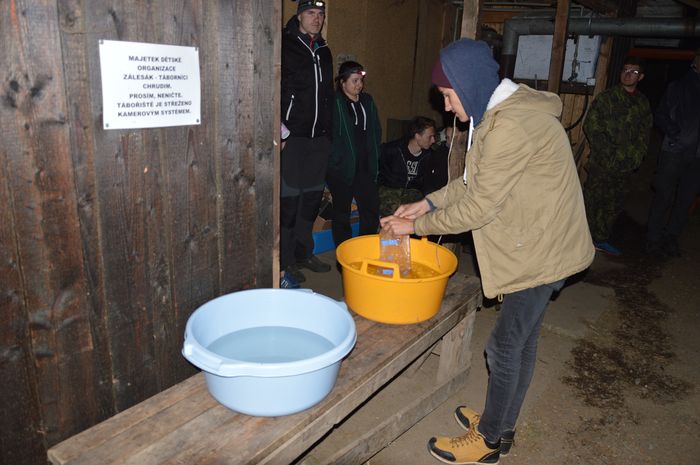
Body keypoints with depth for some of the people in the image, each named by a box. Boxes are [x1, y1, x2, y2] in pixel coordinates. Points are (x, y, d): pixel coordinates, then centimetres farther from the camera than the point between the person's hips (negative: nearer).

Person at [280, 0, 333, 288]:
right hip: (291, 137, -7)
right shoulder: (284, 46, -4)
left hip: (318, 139, 7)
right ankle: (284, 262, 8)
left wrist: (328, 132, 19)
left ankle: (303, 253, 27)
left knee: (312, 197, 12)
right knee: (288, 199, -3)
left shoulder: (323, 52, 17)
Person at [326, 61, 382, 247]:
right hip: (341, 168, -6)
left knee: (372, 207, 6)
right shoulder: (334, 103, -10)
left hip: (365, 167, 6)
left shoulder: (367, 101, 12)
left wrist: (373, 158, 9)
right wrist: (335, 160, -14)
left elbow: (376, 131, 17)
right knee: (342, 211, 7)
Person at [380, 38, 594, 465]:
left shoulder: (511, 127, -26)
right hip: (543, 243, 10)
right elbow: (476, 180, 12)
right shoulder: (510, 108, 8)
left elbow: (478, 206, -23)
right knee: (523, 340, 19)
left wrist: (417, 226, -12)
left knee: (505, 347, 3)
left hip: (541, 251, -10)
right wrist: (429, 203, 3)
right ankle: (503, 425, 36)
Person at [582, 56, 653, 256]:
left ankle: (601, 239, 24)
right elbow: (591, 127, -9)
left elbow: (644, 133, 16)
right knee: (592, 200, -3)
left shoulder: (643, 103, 11)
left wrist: (637, 155, 0)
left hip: (626, 165, 5)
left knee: (615, 204, 11)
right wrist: (610, 154, -13)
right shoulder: (606, 97, -3)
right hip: (602, 163, -5)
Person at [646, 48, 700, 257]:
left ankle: (670, 238, 18)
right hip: (674, 152, -3)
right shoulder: (678, 87, 4)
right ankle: (654, 239, 11)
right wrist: (675, 134, -13)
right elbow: (662, 115, 2)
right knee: (664, 196, 1)